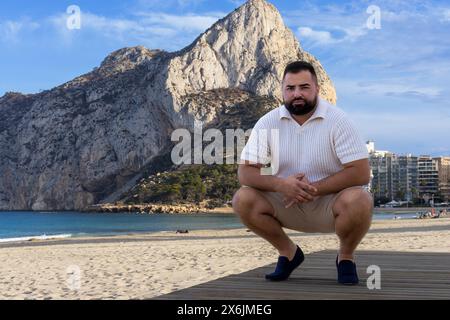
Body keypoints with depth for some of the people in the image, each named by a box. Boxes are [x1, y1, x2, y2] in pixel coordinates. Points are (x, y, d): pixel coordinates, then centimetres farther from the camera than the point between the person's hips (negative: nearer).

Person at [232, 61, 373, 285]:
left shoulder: (337, 121, -14)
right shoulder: (268, 123, -6)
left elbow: (361, 173, -19)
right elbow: (245, 172, -8)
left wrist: (314, 189, -25)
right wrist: (281, 184, -28)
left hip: (330, 201, -3)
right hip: (287, 203, 3)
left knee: (358, 201, -34)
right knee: (243, 200, -20)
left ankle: (346, 257, -1)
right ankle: (288, 252, 4)